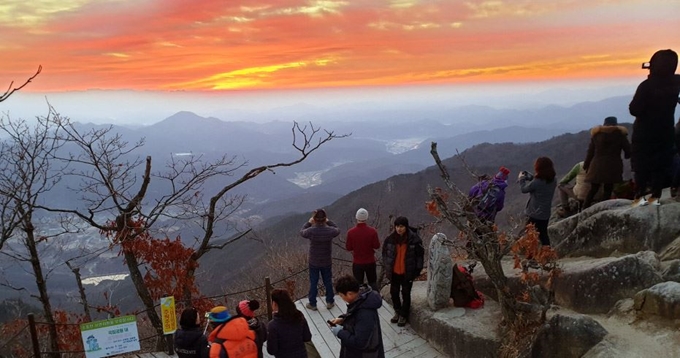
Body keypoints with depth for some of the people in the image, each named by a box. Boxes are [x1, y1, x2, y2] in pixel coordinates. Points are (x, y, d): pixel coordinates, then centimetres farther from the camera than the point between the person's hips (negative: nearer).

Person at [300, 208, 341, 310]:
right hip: (327, 262, 1)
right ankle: (330, 302, 33)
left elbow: (302, 232, 0)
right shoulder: (330, 231, -20)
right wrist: (329, 222, 9)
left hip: (314, 263, -1)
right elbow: (337, 230, 5)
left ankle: (312, 304, 27)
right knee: (328, 282, 19)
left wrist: (308, 223, 10)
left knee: (313, 283, 15)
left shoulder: (311, 231, -23)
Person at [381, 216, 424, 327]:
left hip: (407, 272, -3)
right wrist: (386, 267, 5)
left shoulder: (414, 239, -15)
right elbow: (385, 252, 6)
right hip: (394, 272, 4)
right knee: (394, 292, 15)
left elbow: (420, 254, -6)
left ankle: (403, 315, 24)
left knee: (406, 294, 7)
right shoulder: (390, 238, -7)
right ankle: (397, 312, 37)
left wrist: (417, 269, -7)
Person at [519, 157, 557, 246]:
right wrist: (530, 177, 8)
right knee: (543, 235, 22)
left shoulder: (536, 182, -26)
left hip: (535, 215, -7)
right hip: (545, 214, 7)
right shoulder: (552, 180, -3)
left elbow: (524, 189, -8)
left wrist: (521, 179, 8)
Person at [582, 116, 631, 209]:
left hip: (597, 166, 3)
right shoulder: (620, 134, 3)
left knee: (593, 189, 10)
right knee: (608, 190, 2)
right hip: (613, 166, -2)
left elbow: (590, 152, 9)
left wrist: (586, 166, 14)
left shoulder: (596, 134, 10)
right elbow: (628, 151, 2)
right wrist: (627, 155, 25)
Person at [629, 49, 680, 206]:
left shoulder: (647, 85, -20)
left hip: (644, 132, -4)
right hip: (665, 132, 4)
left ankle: (639, 196, -2)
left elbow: (634, 109, -19)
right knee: (661, 164, 9)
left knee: (641, 165, 2)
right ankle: (655, 197, 9)